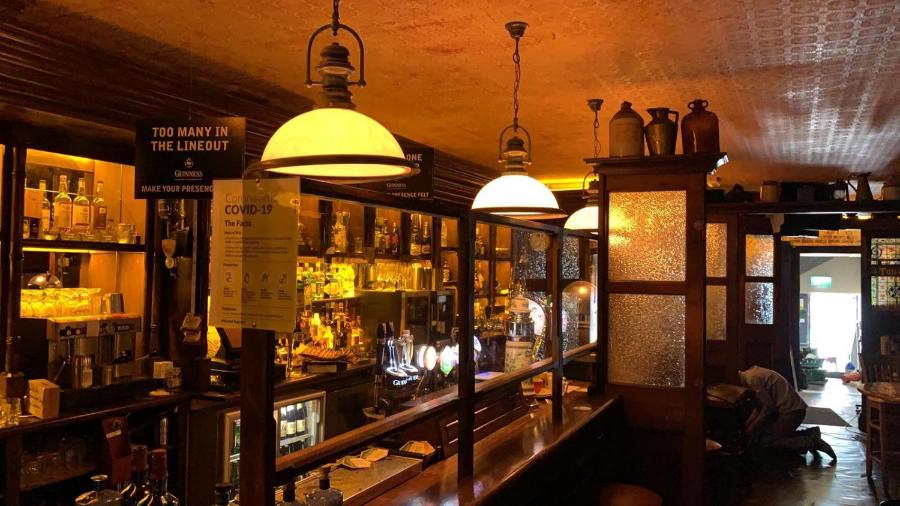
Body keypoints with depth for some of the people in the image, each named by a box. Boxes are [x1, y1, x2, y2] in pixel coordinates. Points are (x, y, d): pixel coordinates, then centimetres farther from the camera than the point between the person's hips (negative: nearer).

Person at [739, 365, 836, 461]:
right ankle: (810, 433, 11)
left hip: (791, 411, -10)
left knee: (766, 441, -4)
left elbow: (768, 406, -14)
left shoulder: (752, 378, -16)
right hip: (794, 408, 10)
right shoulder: (754, 373, 14)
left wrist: (754, 426, -4)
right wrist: (749, 421, 16)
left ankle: (811, 443, -9)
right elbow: (762, 404, 21)